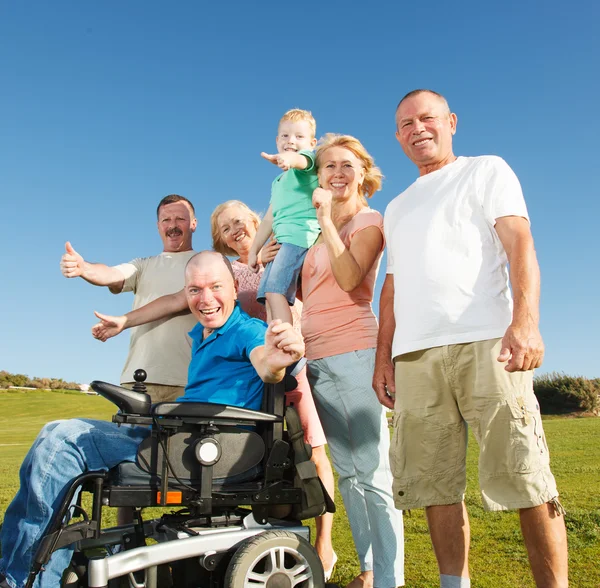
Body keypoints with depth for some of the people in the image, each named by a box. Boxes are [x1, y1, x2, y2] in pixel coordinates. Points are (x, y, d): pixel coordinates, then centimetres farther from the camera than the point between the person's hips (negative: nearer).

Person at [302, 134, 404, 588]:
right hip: (317, 358, 7)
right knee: (347, 472, 10)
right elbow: (304, 292, 21)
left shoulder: (370, 221, 2)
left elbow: (348, 278, -16)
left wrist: (326, 217, -12)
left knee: (372, 472, -8)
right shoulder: (317, 230, 21)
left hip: (353, 353, -7)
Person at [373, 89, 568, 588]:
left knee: (523, 474, -7)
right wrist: (383, 356, 14)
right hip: (414, 356, 5)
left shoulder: (487, 171, 13)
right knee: (434, 484, 2)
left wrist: (525, 320, -18)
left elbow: (520, 244, -2)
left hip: (484, 342, -4)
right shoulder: (397, 208, 28)